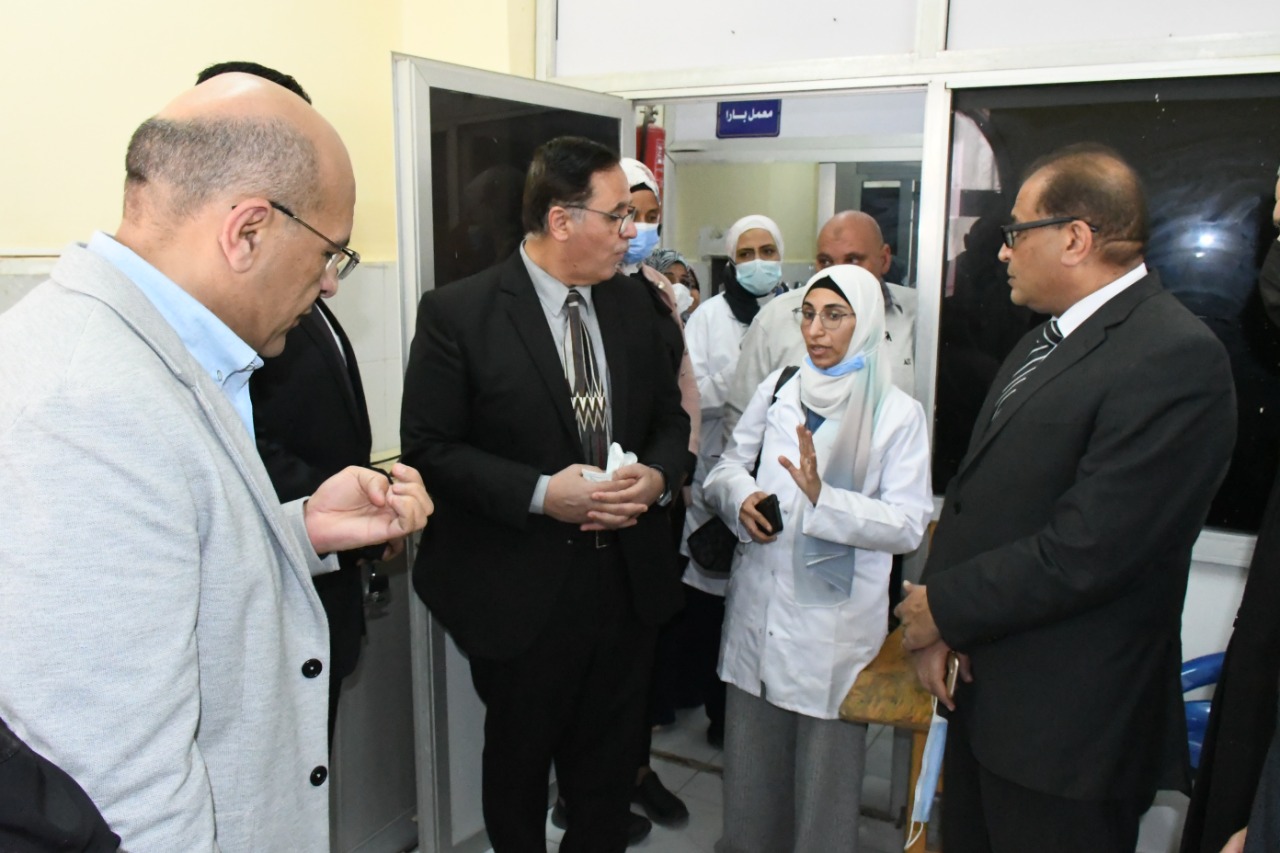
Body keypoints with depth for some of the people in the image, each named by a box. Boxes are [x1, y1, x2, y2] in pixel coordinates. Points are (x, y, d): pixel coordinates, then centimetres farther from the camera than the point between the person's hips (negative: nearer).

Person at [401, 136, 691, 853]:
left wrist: (658, 477, -10)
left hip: (629, 583, 4)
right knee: (519, 769, 20)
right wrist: (540, 493, -23)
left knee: (610, 774, 20)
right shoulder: (458, 313, -13)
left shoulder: (633, 302, 3)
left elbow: (669, 413, 11)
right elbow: (429, 446, -13)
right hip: (522, 594, -4)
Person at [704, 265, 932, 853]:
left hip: (834, 620, -3)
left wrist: (822, 498, -24)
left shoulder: (898, 412, -6)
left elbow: (908, 523, -12)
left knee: (825, 765, 10)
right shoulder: (778, 388, 5)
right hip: (758, 604, 4)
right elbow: (726, 466, 10)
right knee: (752, 758, 17)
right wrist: (741, 496, -11)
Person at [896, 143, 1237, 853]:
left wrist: (946, 608, -14)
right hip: (984, 686, 8)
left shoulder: (1175, 358, -20)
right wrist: (937, 618, -4)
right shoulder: (1046, 340, 11)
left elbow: (1088, 549, -25)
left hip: (1064, 719, -8)